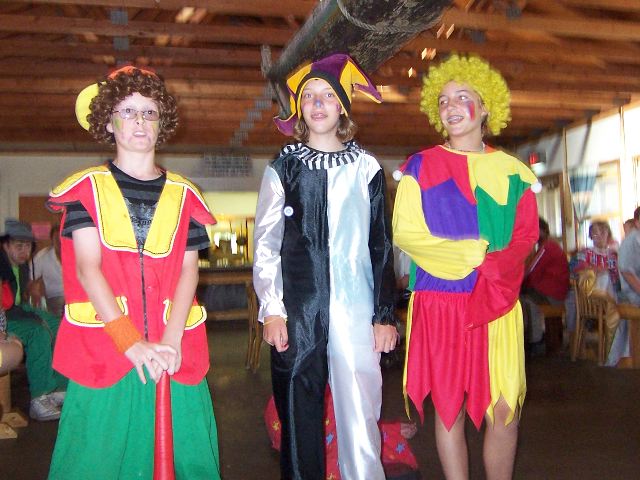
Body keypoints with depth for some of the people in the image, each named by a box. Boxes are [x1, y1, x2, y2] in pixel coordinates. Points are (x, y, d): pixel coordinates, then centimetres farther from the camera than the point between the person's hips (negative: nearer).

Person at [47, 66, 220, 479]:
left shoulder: (183, 193, 11)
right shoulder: (88, 187, 6)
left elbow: (189, 269, 4)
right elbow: (87, 268, -5)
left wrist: (171, 340, -11)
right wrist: (131, 342, -15)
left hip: (176, 354, 2)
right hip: (103, 351, -1)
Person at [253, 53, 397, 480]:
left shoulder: (366, 167, 9)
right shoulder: (284, 167, 8)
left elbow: (381, 245, 9)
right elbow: (266, 244, 5)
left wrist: (385, 314, 5)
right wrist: (271, 310, -3)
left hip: (355, 308, 0)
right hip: (297, 310, 0)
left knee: (361, 416, 0)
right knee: (300, 417, 5)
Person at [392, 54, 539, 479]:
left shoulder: (511, 171, 10)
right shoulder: (421, 166, 5)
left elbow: (525, 236, 4)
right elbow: (405, 231, -4)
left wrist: (494, 269, -16)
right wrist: (475, 252, -12)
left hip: (497, 302, 2)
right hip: (439, 300, -1)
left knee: (504, 411, 0)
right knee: (449, 407, 4)